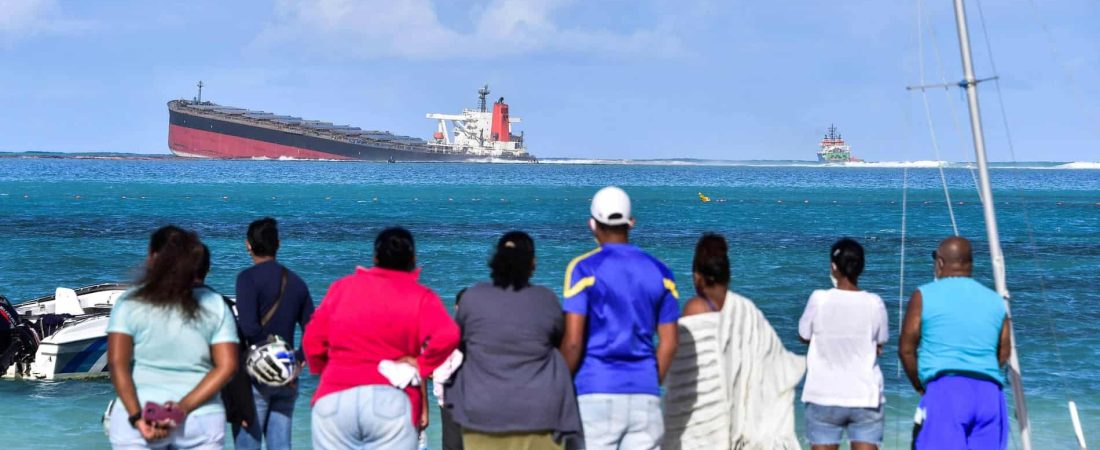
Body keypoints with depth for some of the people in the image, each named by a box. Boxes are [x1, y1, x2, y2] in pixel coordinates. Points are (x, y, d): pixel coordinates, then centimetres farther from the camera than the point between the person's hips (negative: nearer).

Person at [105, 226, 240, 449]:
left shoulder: (130, 303, 0)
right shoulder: (215, 305, 6)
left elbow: (117, 363, -10)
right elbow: (226, 366, -3)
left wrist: (136, 417, -14)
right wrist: (183, 408, -9)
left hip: (141, 417, -2)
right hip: (202, 419, 2)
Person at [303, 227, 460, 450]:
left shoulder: (341, 287, 12)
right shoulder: (420, 297, 3)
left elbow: (313, 340, 11)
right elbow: (447, 336, -15)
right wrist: (422, 366, -1)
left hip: (334, 399, 2)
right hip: (391, 403, -2)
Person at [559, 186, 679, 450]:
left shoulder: (584, 269, -4)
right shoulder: (659, 272, 9)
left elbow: (573, 341, -10)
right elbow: (669, 344, 9)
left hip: (596, 392, -4)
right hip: (644, 394, 4)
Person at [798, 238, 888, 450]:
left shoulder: (819, 299, -10)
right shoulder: (874, 304, -6)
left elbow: (804, 335, 4)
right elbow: (880, 345, 5)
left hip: (824, 396, 0)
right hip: (865, 397, 0)